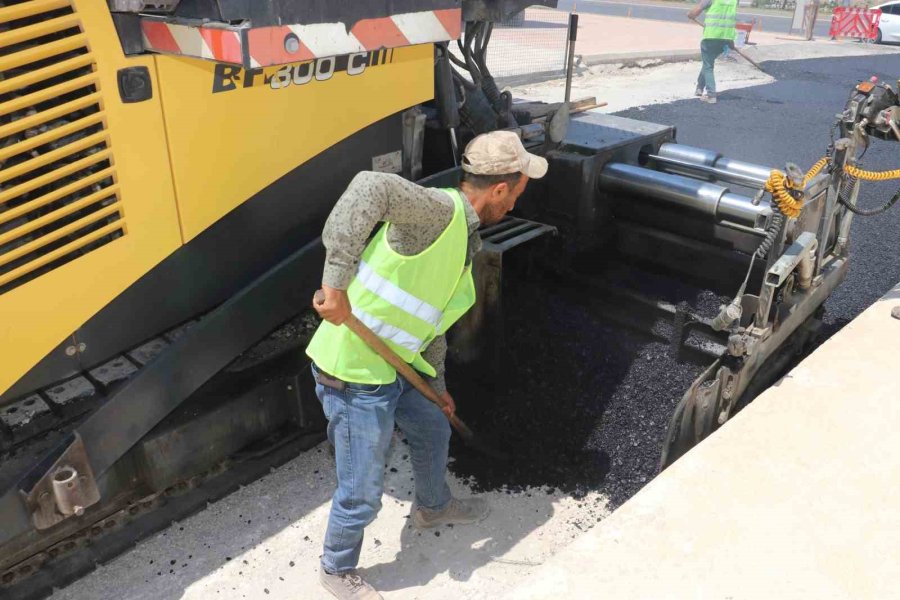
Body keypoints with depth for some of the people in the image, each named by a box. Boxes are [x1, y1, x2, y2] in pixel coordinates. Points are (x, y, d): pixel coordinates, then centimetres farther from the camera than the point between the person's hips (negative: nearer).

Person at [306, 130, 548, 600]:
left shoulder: (461, 238, 11)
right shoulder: (440, 211, -20)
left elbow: (431, 318, 20)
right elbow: (372, 188, -39)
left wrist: (437, 384, 28)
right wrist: (338, 281, -42)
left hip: (390, 367, 9)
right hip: (354, 373, -9)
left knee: (432, 430, 29)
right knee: (361, 493, 7)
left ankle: (433, 507, 58)